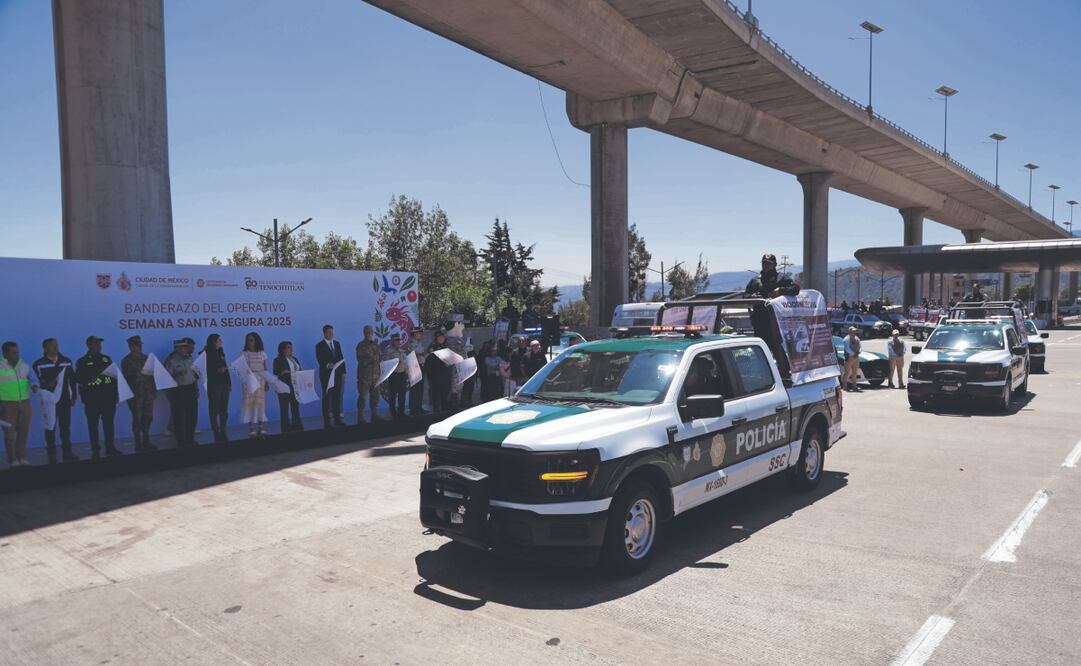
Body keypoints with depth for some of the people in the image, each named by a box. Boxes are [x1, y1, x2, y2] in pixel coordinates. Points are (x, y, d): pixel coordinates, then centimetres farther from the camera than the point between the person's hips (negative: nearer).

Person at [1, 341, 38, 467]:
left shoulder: (24, 365, 9)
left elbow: (32, 377, 8)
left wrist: (34, 385, -16)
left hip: (24, 403, 4)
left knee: (24, 432, 8)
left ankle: (22, 457, 18)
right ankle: (13, 460, 6)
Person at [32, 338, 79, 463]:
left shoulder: (66, 361, 10)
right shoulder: (39, 364, 0)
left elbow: (72, 380, 10)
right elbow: (36, 382, -4)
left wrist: (73, 396, 7)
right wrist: (47, 384, -21)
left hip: (64, 399, 3)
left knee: (65, 426, 6)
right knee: (50, 427, 0)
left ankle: (67, 452, 12)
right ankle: (52, 455, 6)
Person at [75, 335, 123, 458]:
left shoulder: (106, 358, 13)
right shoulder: (82, 362, 3)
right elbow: (78, 379, -3)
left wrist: (116, 392, 10)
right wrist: (90, 378, -21)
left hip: (108, 396, 3)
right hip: (91, 398, -3)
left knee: (109, 422, 5)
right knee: (93, 424, 0)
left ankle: (110, 447, 13)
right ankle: (95, 450, 5)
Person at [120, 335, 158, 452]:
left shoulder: (146, 358, 12)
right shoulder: (126, 361, -2)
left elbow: (152, 374, 14)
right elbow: (126, 378, -6)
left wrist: (154, 390, 11)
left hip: (147, 392, 5)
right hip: (135, 394, -5)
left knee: (147, 417, 6)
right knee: (137, 418, -1)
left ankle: (146, 441, 17)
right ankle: (138, 443, 5)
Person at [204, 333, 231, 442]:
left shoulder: (221, 352, 13)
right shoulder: (206, 354, -5)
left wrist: (229, 383, 11)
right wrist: (217, 370, -21)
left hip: (224, 384, 6)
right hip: (214, 385, -6)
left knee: (224, 410, 8)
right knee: (214, 411, -2)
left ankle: (223, 434, 15)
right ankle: (217, 435, 2)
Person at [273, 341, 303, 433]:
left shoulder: (295, 359, 17)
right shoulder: (278, 360, -3)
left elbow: (299, 371, 19)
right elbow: (275, 373, -7)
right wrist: (282, 373, -26)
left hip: (295, 387, 6)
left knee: (296, 407, 8)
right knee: (284, 408, -2)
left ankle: (296, 427, 13)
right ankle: (286, 429, 1)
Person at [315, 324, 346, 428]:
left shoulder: (337, 344, 14)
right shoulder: (320, 345, -2)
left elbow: (341, 358, 13)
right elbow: (320, 360, -12)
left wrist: (343, 372, 6)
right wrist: (327, 365, -32)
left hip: (337, 374, 5)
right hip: (326, 374, -5)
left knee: (337, 397, 5)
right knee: (327, 397, -2)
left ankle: (337, 419, 10)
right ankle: (326, 421, 0)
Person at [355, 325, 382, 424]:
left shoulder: (375, 344, 14)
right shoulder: (361, 345, -4)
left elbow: (379, 357, 20)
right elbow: (361, 360, -12)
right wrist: (371, 360, -21)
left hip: (375, 374, 6)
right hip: (364, 375, -6)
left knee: (375, 396, 8)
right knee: (363, 396, -4)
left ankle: (375, 415, 16)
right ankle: (360, 418, 0)